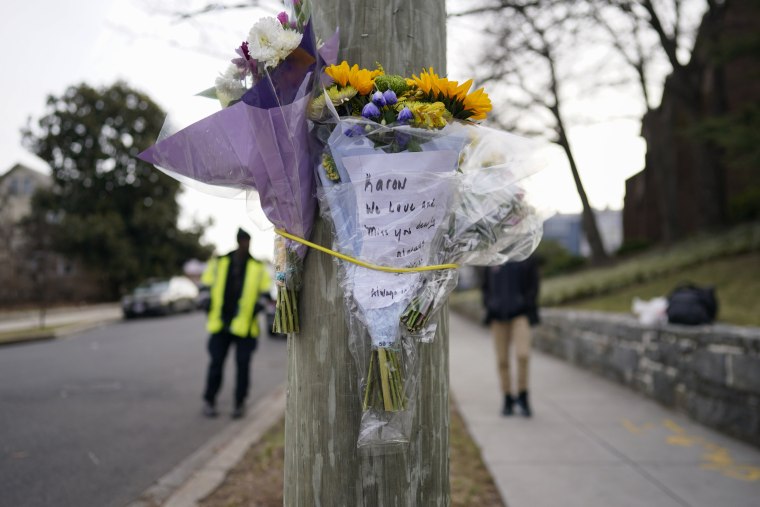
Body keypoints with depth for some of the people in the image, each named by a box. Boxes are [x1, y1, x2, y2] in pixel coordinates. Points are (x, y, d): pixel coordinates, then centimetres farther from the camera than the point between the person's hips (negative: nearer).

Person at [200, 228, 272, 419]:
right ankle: (209, 401, 16)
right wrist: (211, 311, -4)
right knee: (216, 363, 2)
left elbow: (265, 294, 6)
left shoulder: (258, 267, 6)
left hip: (244, 325, 0)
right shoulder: (219, 263, 8)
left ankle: (240, 404, 13)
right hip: (220, 323, 1)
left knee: (243, 365, 1)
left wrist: (259, 305, -14)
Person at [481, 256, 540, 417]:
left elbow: (533, 287, 2)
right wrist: (489, 305, -4)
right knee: (502, 361, 3)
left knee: (523, 354, -20)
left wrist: (523, 304, -13)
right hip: (498, 317, 3)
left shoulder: (528, 260, 4)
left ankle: (523, 396, -2)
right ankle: (508, 400, 16)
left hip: (520, 314, -2)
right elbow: (486, 288, 13)